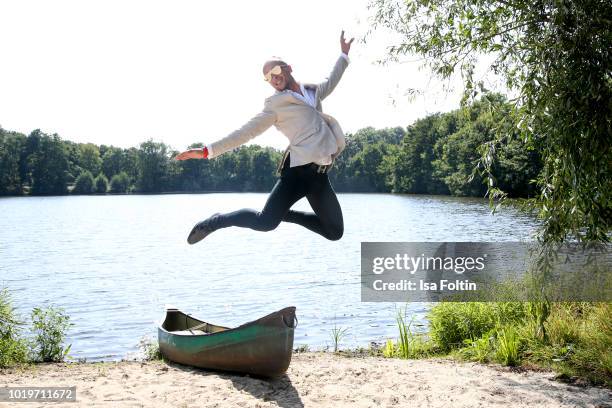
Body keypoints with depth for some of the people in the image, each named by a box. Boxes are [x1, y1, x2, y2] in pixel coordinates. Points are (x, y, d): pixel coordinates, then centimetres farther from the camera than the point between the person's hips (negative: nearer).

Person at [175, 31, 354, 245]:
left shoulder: (312, 90, 21)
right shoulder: (275, 105, 3)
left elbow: (330, 83, 43)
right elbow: (246, 131, -2)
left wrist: (344, 55, 51)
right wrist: (208, 150, -9)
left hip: (319, 174, 6)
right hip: (299, 168, -6)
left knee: (335, 232, 8)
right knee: (265, 222, -21)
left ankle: (287, 214, 25)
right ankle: (217, 221, 4)